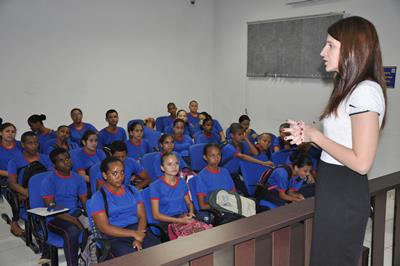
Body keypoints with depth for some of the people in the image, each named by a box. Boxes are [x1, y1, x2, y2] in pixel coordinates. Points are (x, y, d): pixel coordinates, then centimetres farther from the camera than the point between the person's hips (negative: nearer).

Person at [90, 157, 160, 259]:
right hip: (115, 236, -4)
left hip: (138, 230, 4)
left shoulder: (132, 190, 16)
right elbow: (104, 227, -8)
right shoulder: (98, 197, 1)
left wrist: (139, 238, -11)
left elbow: (142, 217, 8)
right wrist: (133, 234, -14)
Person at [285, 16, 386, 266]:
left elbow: (361, 162, -24)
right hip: (335, 190, 9)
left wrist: (315, 136, -15)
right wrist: (309, 133, 1)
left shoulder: (365, 91, -20)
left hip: (344, 196, -9)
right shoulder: (352, 89, 11)